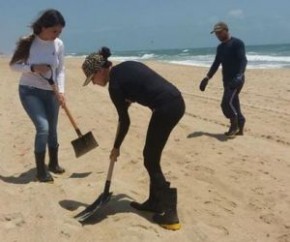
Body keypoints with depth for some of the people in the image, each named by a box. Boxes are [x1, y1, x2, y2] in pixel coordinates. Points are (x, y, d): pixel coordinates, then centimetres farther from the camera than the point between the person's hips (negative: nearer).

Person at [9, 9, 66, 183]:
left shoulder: (59, 45, -6)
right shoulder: (27, 42, -13)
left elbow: (60, 70, 2)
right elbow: (14, 65, -6)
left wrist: (61, 91, -10)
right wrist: (33, 68, -22)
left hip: (50, 93, 4)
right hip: (29, 91, -3)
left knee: (52, 129, 11)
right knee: (43, 127, -15)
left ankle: (54, 163, 33)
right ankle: (41, 170, 0)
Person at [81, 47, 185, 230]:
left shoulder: (114, 85, -8)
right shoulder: (125, 66, 15)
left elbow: (125, 122, -1)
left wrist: (116, 148, 11)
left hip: (166, 108, -9)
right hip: (176, 102, 9)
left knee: (151, 160, 4)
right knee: (151, 156, 18)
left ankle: (170, 214, 8)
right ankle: (155, 202, 30)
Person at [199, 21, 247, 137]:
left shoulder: (237, 43, -9)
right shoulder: (220, 47, 15)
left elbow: (243, 60, -18)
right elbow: (216, 64, 23)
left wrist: (239, 75, -33)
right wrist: (207, 78, 17)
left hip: (236, 79, -8)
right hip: (227, 80, 8)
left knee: (227, 102, -18)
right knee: (233, 103, 8)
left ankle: (234, 126, -1)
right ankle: (239, 128, 17)